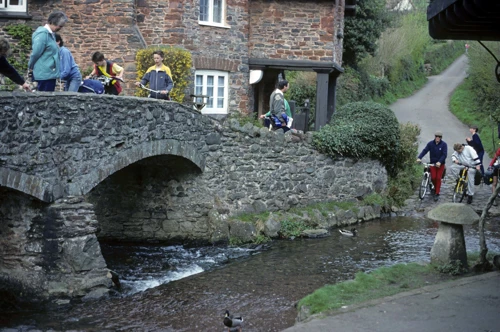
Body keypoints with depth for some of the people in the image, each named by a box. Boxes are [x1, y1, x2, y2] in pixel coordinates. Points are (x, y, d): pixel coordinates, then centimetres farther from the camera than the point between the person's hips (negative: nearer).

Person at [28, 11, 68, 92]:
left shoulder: (50, 34, 14)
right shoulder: (43, 34, -16)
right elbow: (35, 53, -15)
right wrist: (31, 67, -2)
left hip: (50, 74, 9)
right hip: (45, 75, -9)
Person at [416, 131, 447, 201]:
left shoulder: (444, 144, -12)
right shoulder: (430, 143, -7)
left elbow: (444, 154, -18)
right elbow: (425, 150, -14)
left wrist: (439, 162, -33)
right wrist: (419, 157, -29)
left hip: (440, 164, -2)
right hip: (433, 163, 2)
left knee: (438, 178, -4)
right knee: (433, 178, -3)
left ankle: (437, 194, 2)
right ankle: (436, 188, 26)